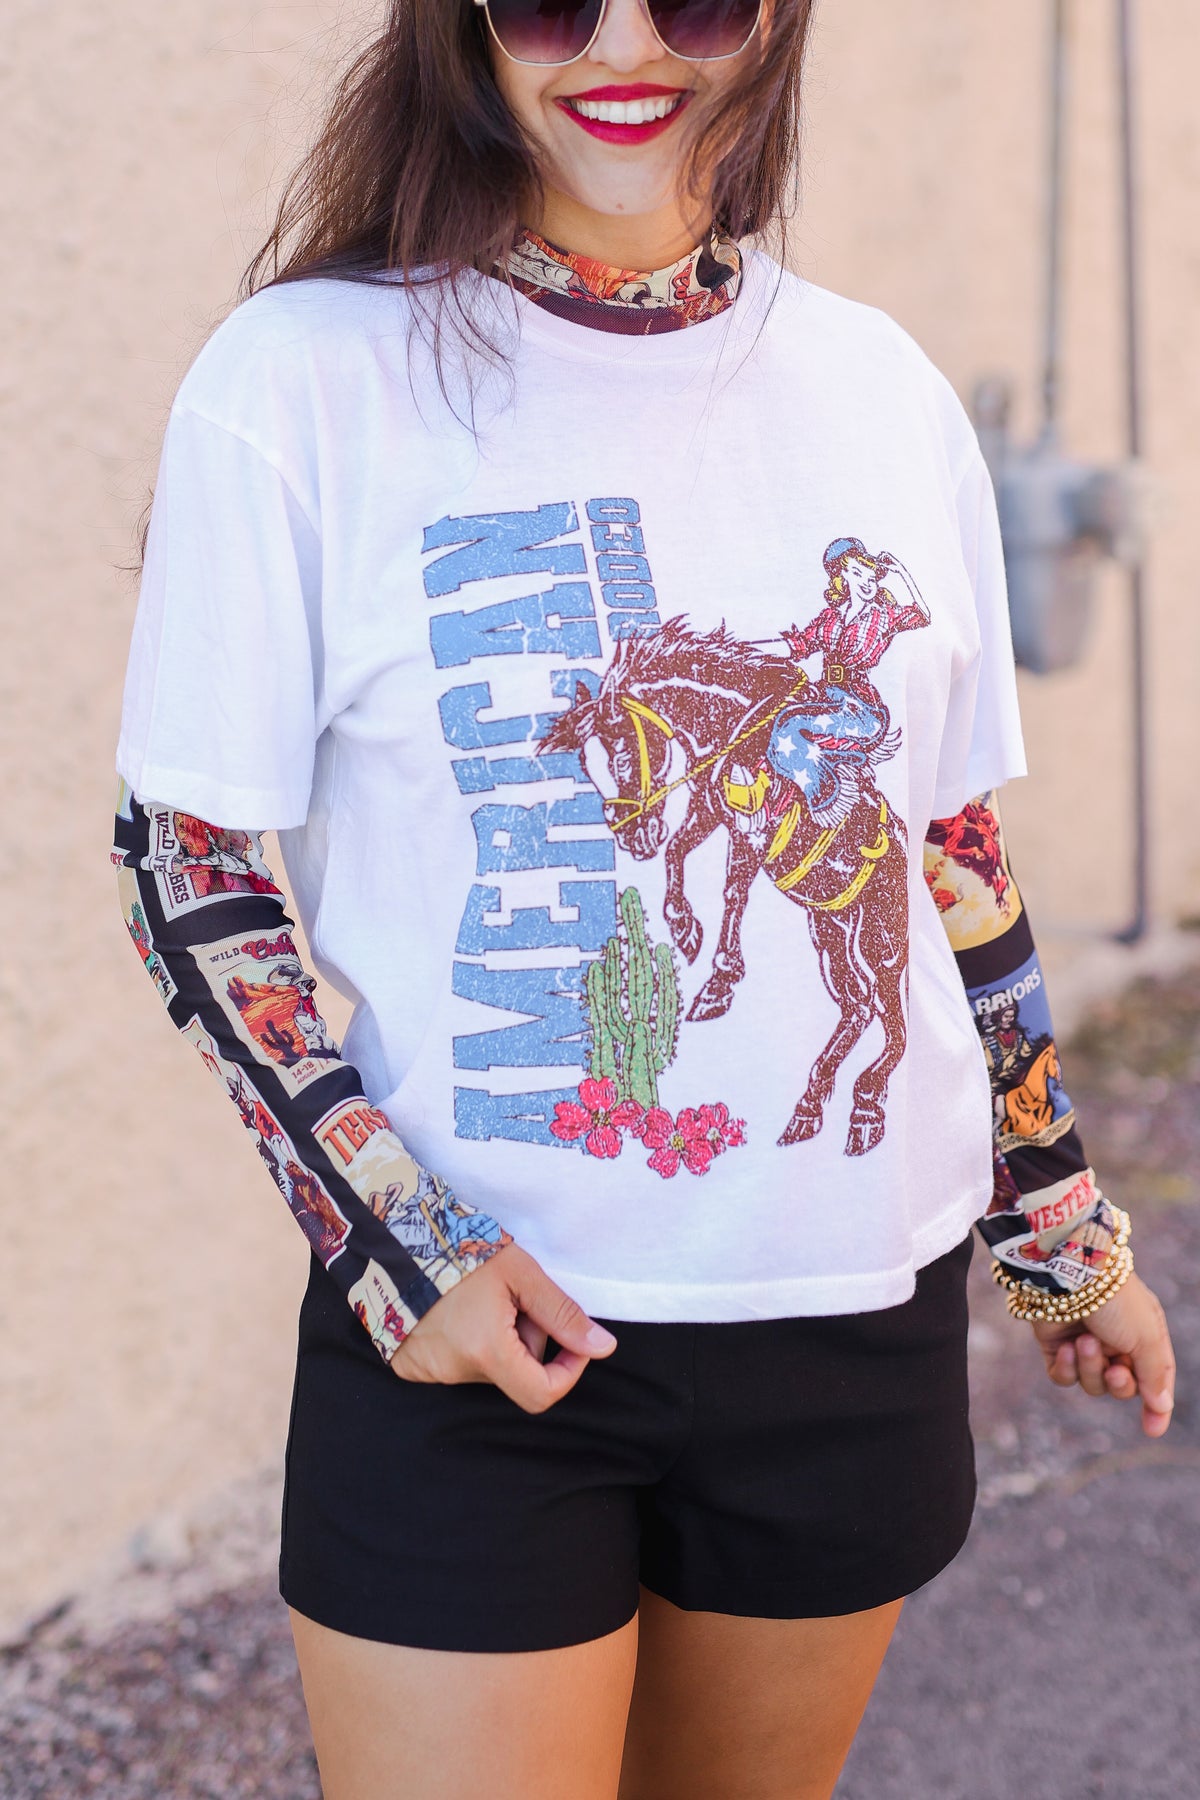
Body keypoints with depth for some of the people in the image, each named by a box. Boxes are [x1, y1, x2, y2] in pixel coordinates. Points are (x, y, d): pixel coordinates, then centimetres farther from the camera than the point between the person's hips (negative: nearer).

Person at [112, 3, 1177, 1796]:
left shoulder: (882, 389, 4)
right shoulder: (308, 376, -8)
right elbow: (189, 861, -6)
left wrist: (1066, 1225, 17)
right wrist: (388, 1240, -15)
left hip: (860, 1314, 4)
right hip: (471, 1337, -3)